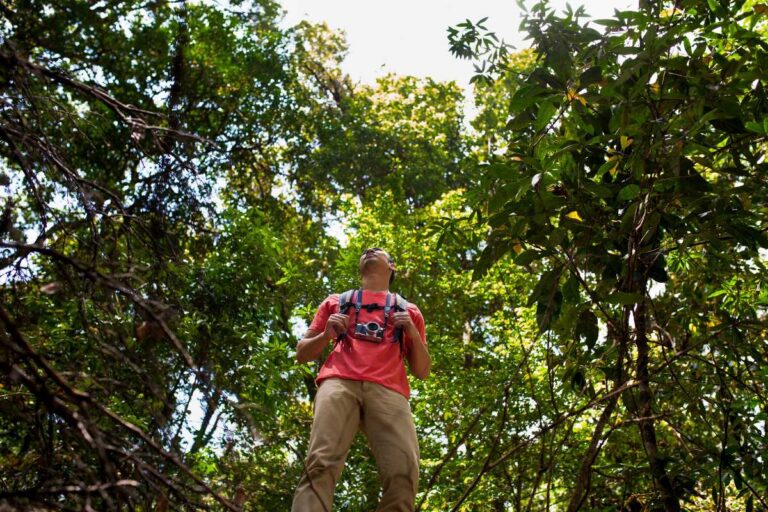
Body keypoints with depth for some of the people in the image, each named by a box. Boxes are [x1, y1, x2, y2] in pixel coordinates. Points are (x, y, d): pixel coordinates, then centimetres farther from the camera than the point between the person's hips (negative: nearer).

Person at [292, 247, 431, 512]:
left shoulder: (408, 310, 32)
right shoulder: (336, 301, 32)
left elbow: (422, 371, 26)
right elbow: (302, 353, 29)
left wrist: (413, 333, 9)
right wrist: (327, 334, 8)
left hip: (388, 390, 0)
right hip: (339, 382, 0)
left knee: (404, 474, -24)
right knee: (321, 463, -26)